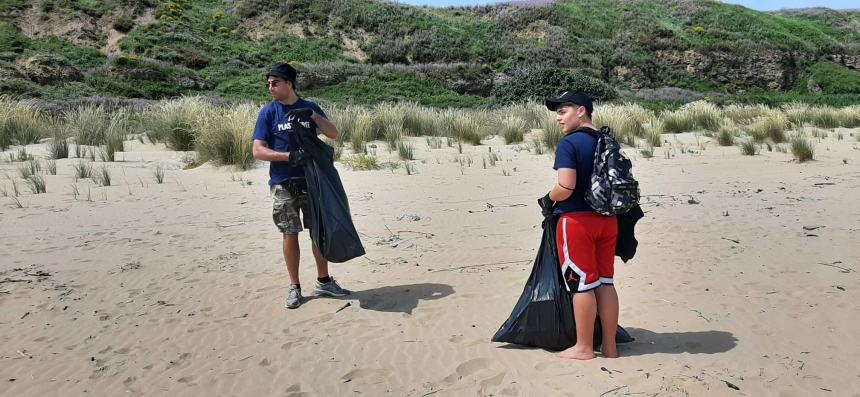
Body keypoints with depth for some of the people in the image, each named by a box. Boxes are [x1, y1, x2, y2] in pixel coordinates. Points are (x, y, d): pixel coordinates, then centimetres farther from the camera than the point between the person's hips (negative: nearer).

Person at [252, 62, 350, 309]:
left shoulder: (310, 108, 5)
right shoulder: (268, 113, 0)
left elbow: (333, 134, -2)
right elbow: (258, 151, -6)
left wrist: (313, 115, -17)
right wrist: (290, 156, -19)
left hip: (312, 180, 2)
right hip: (283, 184, -2)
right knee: (290, 234, 3)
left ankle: (323, 282, 20)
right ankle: (294, 287, 15)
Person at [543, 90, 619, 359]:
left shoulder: (568, 144, -14)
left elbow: (566, 188, -22)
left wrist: (548, 198, -3)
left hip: (577, 219, -7)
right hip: (607, 218, 7)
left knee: (582, 283, 2)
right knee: (605, 281, 12)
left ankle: (584, 348, 12)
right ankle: (610, 346, 19)